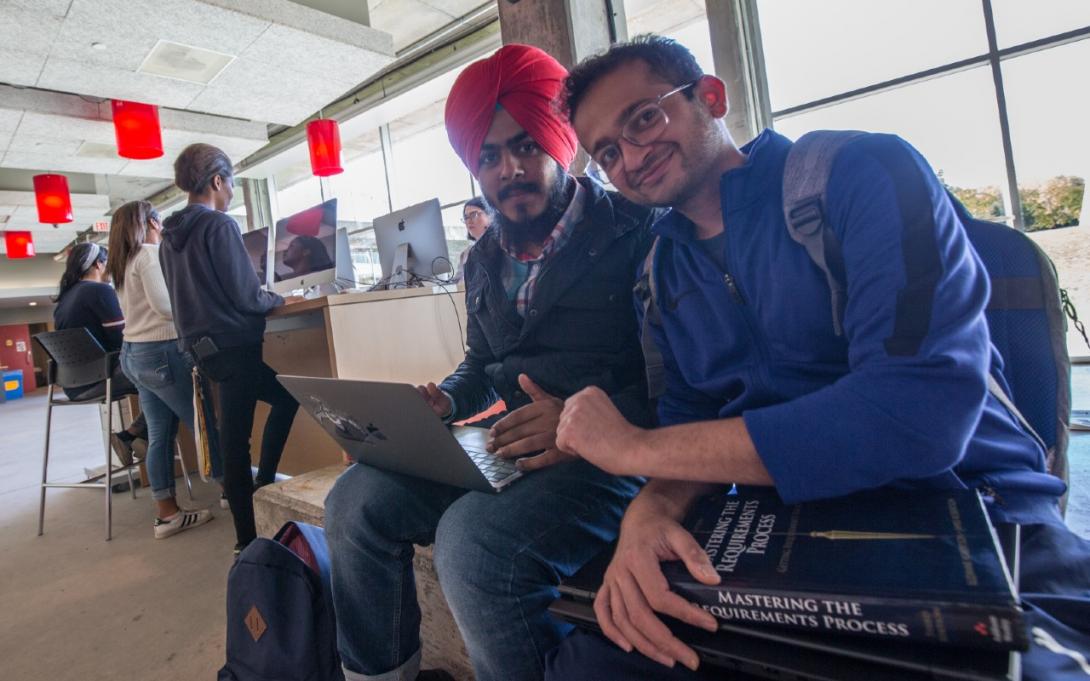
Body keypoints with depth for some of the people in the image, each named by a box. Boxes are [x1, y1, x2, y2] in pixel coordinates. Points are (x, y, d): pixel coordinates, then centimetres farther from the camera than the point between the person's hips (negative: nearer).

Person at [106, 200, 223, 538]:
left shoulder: (123, 263, 17)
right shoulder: (150, 254, -11)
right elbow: (163, 304, -21)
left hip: (134, 354, 9)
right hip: (161, 352, -9)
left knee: (160, 433, 8)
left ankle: (167, 513, 11)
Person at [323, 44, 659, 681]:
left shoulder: (636, 232, -6)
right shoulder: (485, 259, 16)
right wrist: (444, 401, 3)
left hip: (610, 453, -6)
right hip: (511, 448, 7)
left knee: (473, 538, -32)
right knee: (355, 502, -3)